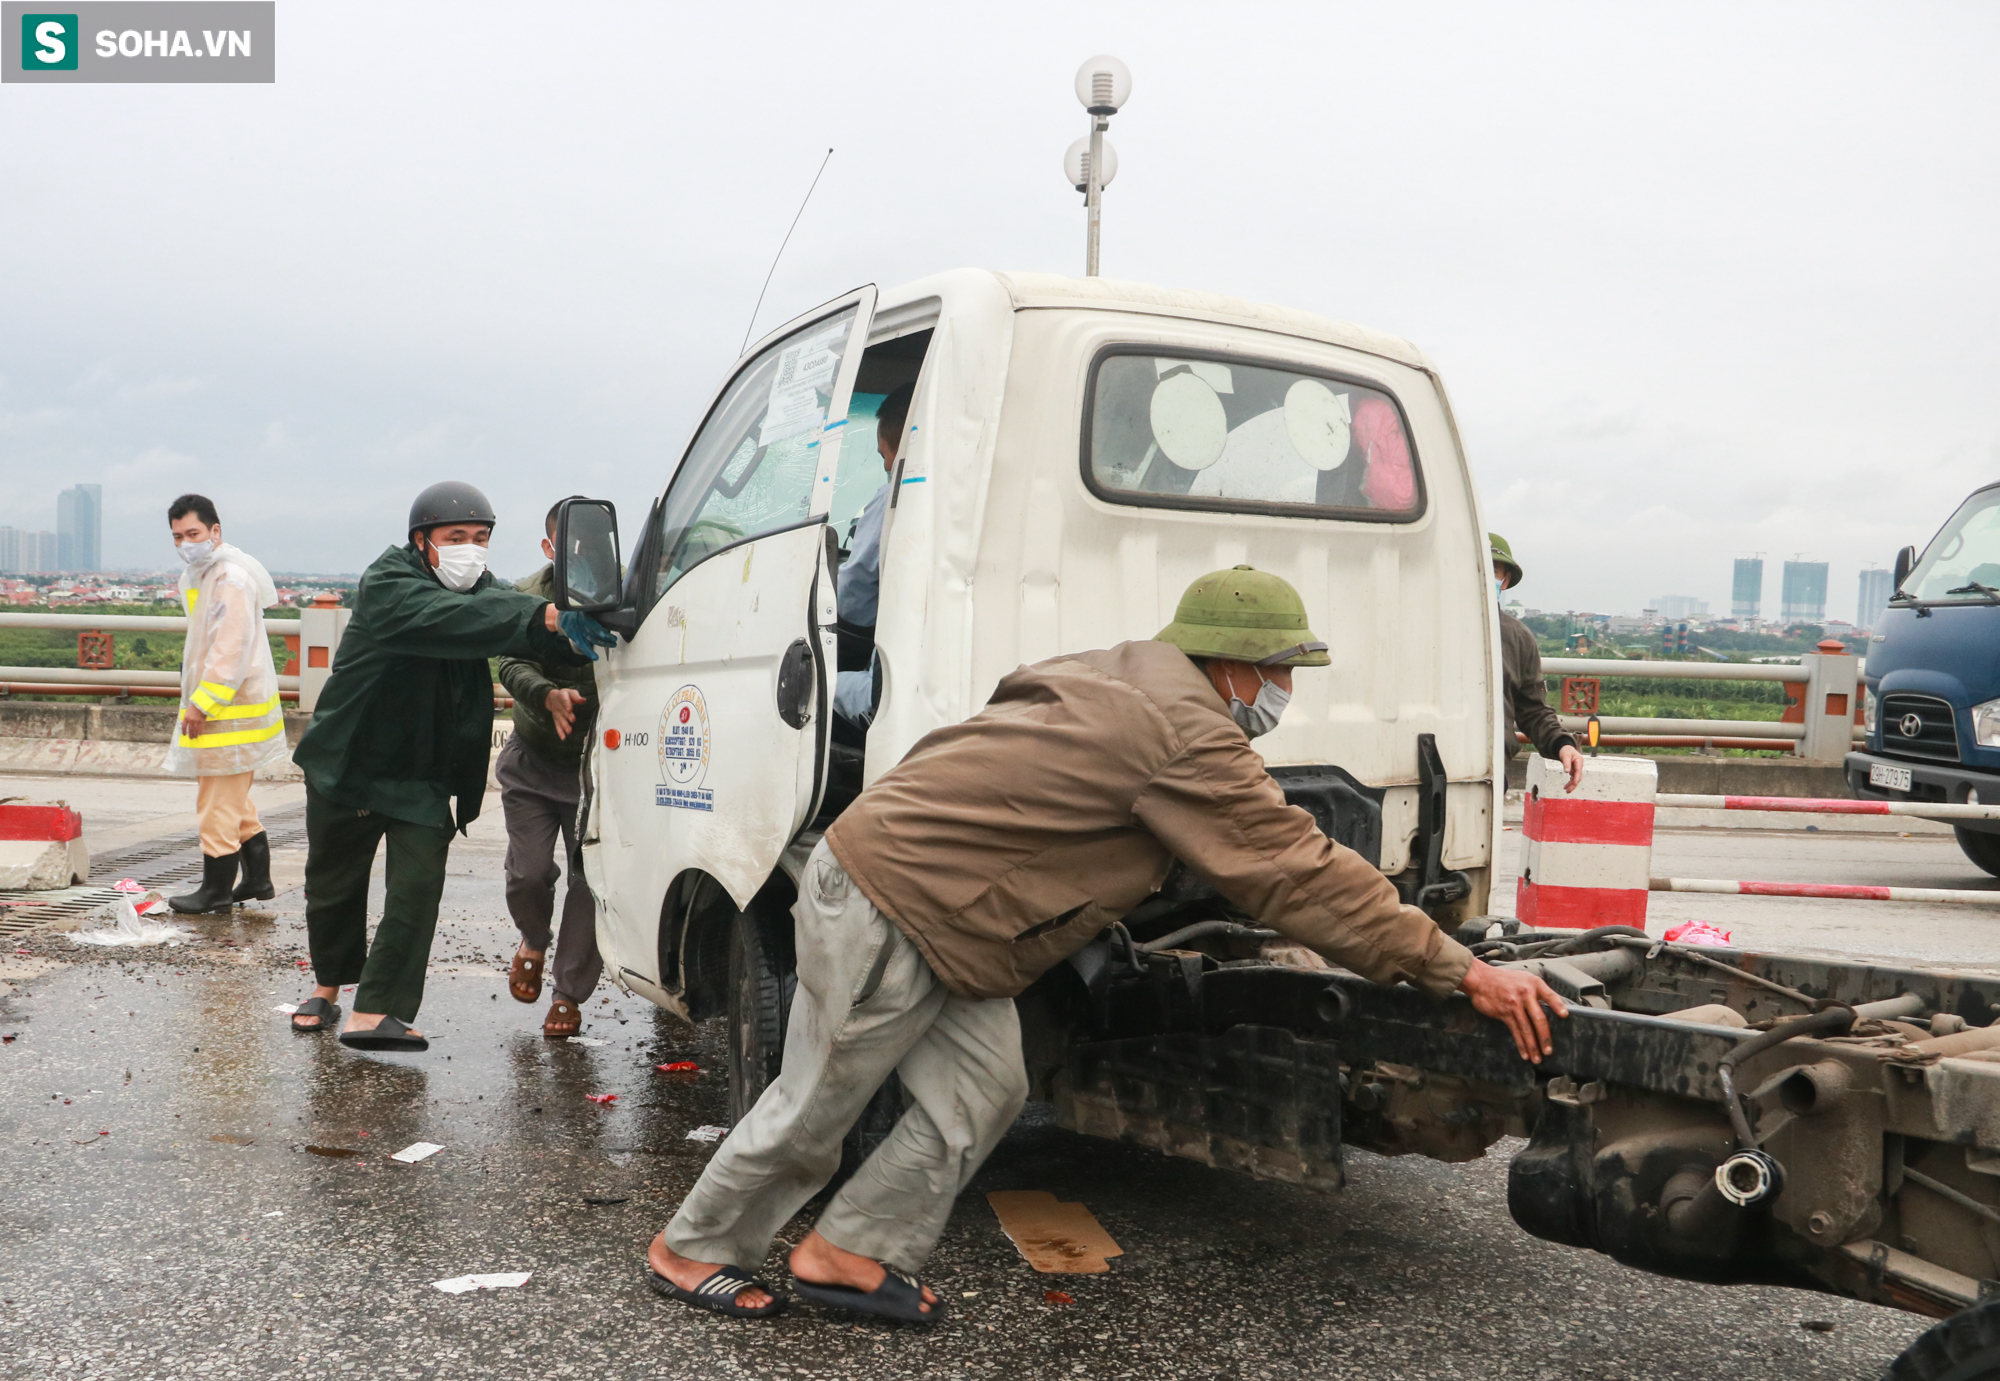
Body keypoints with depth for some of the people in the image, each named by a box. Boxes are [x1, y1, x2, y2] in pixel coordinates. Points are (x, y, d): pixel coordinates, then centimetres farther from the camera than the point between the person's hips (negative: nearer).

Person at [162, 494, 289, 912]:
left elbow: (231, 650, -24)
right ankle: (258, 879, 24)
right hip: (215, 705, 11)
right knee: (234, 799, 17)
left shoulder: (232, 578, -18)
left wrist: (201, 704, -24)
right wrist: (194, 699, 23)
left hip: (232, 706, -11)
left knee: (218, 800, -3)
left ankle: (217, 890, 7)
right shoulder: (198, 575, 17)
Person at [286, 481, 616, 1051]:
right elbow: (444, 619, -40)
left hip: (424, 775, 3)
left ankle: (375, 1011, -11)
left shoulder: (481, 589, 0)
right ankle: (329, 986, 37)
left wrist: (572, 638, -45)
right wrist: (545, 616, -54)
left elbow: (517, 629, -20)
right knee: (333, 885, 13)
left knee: (419, 884, -13)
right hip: (347, 763, -3)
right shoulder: (385, 584, -19)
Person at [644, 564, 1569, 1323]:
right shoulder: (1187, 736, -21)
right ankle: (691, 1252, 25)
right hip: (889, 905, -10)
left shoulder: (1127, 679, 10)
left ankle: (851, 1254, 20)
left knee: (980, 1092, 9)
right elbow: (1296, 872, -21)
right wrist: (1463, 972, -16)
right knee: (817, 1104, 5)